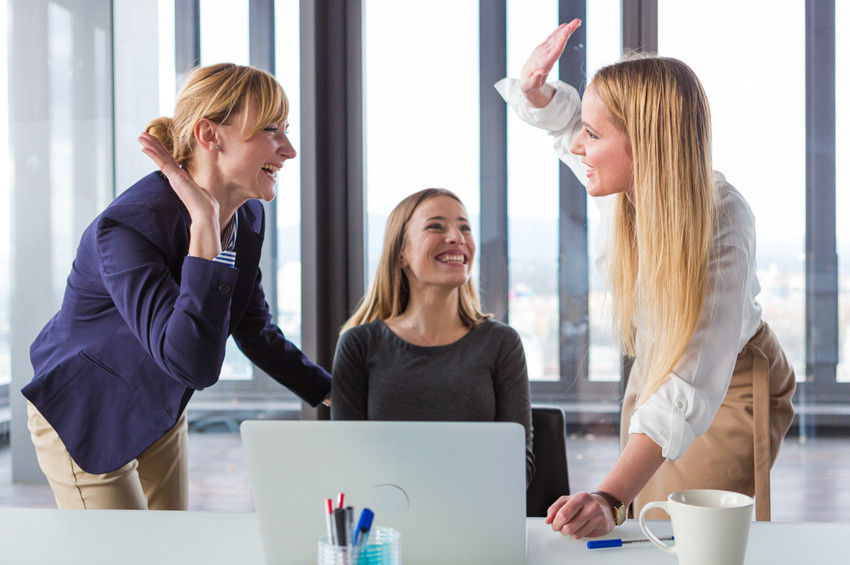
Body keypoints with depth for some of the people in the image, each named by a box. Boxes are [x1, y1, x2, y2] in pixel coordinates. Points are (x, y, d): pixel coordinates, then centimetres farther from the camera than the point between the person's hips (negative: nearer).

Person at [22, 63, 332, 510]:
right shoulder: (127, 228, -34)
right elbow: (193, 364, -45)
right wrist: (204, 223, -44)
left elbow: (257, 335, 6)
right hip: (84, 419, -7)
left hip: (160, 413, 7)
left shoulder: (246, 218, -8)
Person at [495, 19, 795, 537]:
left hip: (730, 386, -6)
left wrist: (610, 498, -57)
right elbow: (563, 116, 3)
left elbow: (691, 383, -46)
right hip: (654, 368, 6)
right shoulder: (621, 181, -21)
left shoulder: (723, 221, -37)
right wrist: (534, 85, -23)